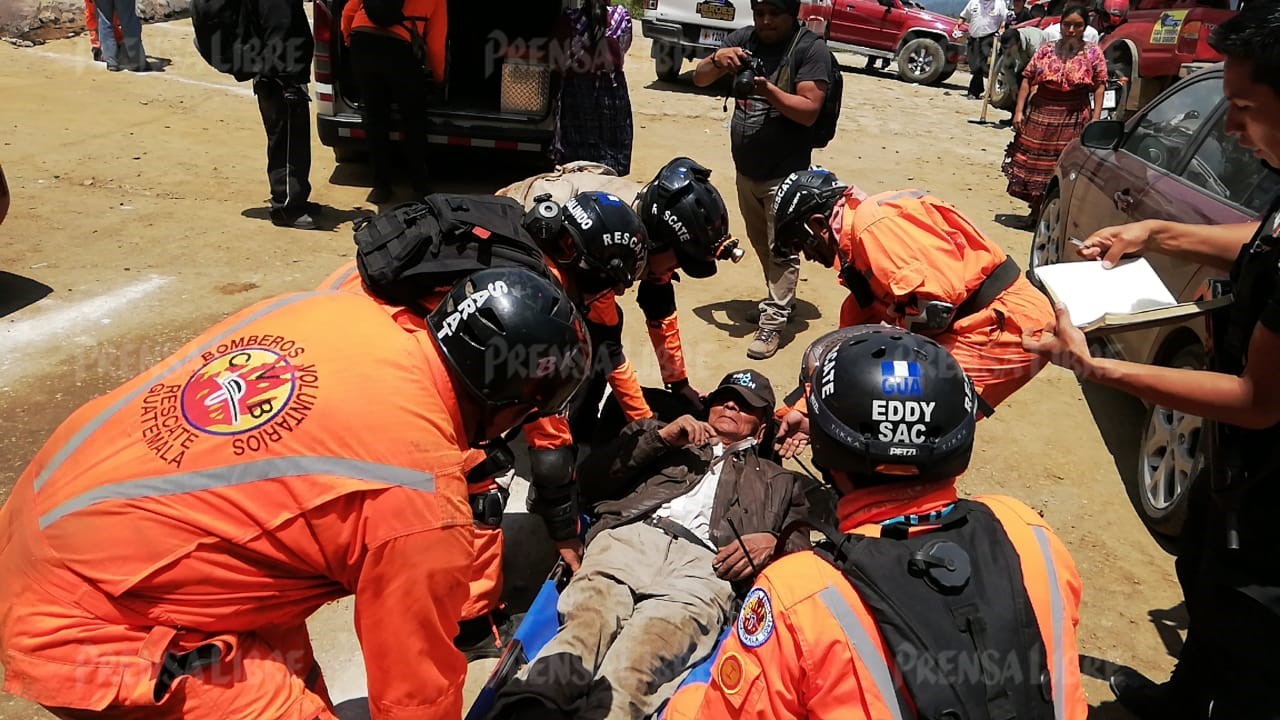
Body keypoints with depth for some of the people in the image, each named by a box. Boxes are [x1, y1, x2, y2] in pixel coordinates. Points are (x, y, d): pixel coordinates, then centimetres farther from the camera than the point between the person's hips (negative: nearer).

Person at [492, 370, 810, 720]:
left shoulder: (779, 482, 39)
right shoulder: (671, 440, 38)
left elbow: (801, 545, 24)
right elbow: (591, 478, 24)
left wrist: (773, 543, 0)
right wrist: (659, 437, 14)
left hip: (704, 563, -1)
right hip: (630, 538, 1)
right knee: (587, 624, -35)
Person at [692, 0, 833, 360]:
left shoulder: (811, 49, -12)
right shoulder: (742, 39, 3)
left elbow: (808, 111, -19)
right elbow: (699, 79, 1)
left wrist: (768, 90, -34)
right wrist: (717, 61, -21)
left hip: (786, 173, -6)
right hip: (745, 169, 6)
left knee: (781, 249, 0)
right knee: (761, 244, 19)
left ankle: (773, 321, 8)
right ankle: (782, 300, 38)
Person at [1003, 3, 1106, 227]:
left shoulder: (1093, 53, 0)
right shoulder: (1046, 49, 4)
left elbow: (1099, 87, -2)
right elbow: (1027, 79, 5)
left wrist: (1095, 119, -11)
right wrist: (1019, 111, -3)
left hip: (1073, 120, -2)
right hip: (1039, 116, 2)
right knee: (1034, 163, 8)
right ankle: (1035, 210, 23)